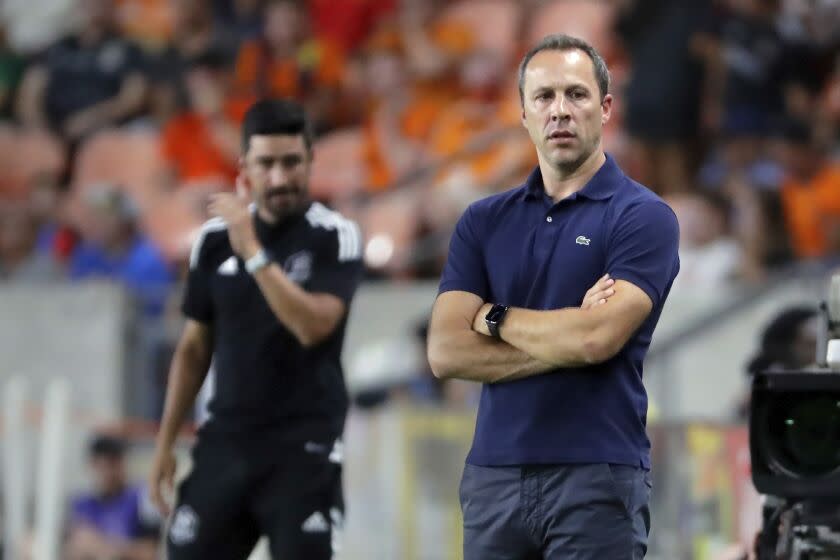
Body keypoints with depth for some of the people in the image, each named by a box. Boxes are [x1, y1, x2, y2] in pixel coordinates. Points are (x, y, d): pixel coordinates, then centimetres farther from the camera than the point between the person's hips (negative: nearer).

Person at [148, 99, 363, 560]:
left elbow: (313, 326, -22)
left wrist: (253, 252, -25)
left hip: (304, 447, -4)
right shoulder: (215, 239, 7)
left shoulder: (335, 237, -6)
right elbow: (194, 349, 14)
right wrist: (165, 444, 12)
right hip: (225, 440, 5)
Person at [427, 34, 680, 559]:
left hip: (599, 476, -5)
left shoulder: (644, 217, -4)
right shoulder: (484, 220, 11)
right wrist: (564, 341, -11)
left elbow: (595, 339, -18)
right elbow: (446, 351, 0)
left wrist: (495, 318, -2)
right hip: (494, 475, 5)